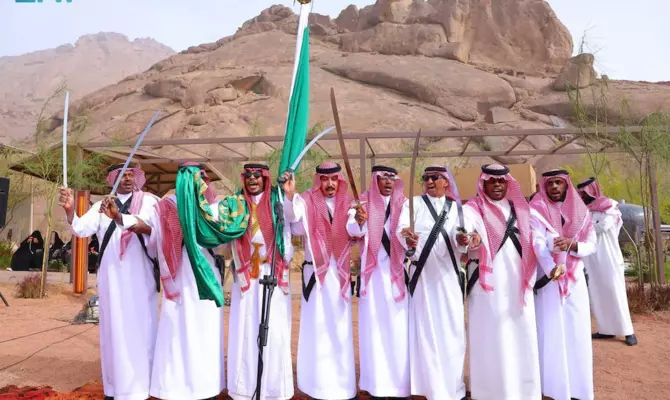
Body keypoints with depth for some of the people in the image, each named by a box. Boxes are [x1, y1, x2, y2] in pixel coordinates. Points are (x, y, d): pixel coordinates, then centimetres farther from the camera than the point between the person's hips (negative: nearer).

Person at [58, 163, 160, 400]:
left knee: (140, 329, -2)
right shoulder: (101, 206, 13)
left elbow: (150, 227, -16)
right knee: (112, 329, 9)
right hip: (110, 276, 4)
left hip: (139, 276, -3)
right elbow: (82, 229, 0)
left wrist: (119, 217, -30)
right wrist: (70, 211, -19)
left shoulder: (148, 201, 1)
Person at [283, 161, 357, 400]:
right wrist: (289, 195, -41)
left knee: (340, 328, 8)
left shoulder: (348, 203, 5)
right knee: (317, 327, 3)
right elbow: (295, 219, -23)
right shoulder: (307, 201, -1)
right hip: (315, 272, -2)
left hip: (340, 272, 2)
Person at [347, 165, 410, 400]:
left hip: (397, 272, 1)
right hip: (373, 272, -1)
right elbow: (354, 231, -16)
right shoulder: (364, 203, 2)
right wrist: (358, 221, -39)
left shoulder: (404, 204, 6)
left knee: (399, 328, 2)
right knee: (374, 327, 3)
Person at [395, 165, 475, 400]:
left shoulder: (456, 208, 12)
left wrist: (463, 240, -27)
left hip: (448, 275, 3)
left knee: (452, 329, 8)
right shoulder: (414, 204, 3)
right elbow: (401, 227, -16)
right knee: (426, 329, 1)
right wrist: (407, 239, -38)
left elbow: (458, 236, -4)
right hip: (423, 274, -3)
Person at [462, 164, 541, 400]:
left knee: (521, 338, 7)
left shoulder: (519, 208, 15)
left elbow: (533, 242, 16)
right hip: (489, 287, -4)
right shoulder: (472, 209, -1)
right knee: (491, 339, -2)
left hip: (518, 284, 5)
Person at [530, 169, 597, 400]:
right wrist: (552, 269, -36)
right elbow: (537, 244, -19)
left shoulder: (580, 211, 7)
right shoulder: (536, 211, -5)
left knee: (577, 332, 6)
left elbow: (591, 245, 5)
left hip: (576, 279, 4)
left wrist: (573, 245, -17)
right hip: (547, 279, -3)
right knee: (551, 331, -1)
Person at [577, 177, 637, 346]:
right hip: (590, 260, 5)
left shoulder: (609, 206, -2)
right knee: (597, 296, 5)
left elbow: (603, 226, -16)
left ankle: (628, 332, 4)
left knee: (615, 294, -4)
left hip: (608, 258, -5)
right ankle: (606, 329, 13)